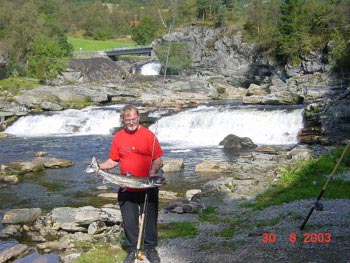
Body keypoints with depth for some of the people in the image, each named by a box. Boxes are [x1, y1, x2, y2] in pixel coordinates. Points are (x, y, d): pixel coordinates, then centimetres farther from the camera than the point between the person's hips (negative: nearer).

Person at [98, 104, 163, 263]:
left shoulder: (148, 135, -5)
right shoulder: (118, 137, 5)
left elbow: (157, 159, -6)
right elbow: (113, 161, 10)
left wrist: (153, 171, -24)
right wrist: (100, 166, -7)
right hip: (126, 188, 3)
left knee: (149, 219, 8)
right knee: (129, 221, 9)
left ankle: (150, 248, 23)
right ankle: (132, 250, 23)